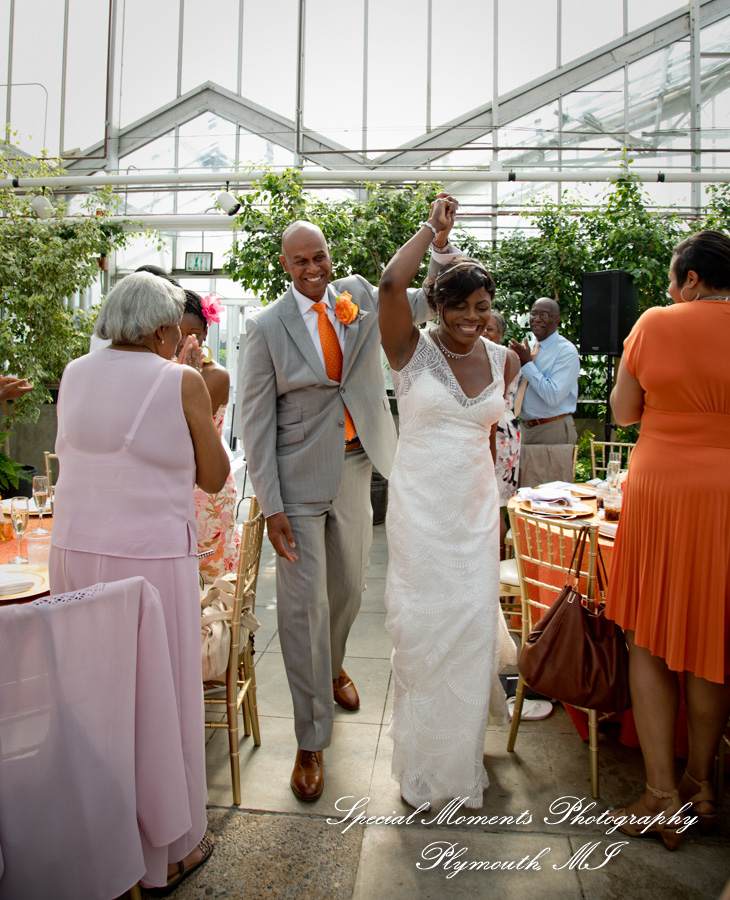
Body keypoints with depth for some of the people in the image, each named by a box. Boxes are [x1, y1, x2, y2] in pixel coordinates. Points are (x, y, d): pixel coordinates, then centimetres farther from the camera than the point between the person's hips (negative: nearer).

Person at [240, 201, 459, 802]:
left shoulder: (360, 296, 4)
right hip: (301, 476, -4)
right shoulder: (268, 328, -8)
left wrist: (442, 242, -13)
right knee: (304, 602, 0)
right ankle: (311, 741, 16)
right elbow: (256, 420, -8)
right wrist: (271, 506, -12)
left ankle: (332, 665, 51)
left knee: (349, 588, 19)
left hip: (355, 467, 4)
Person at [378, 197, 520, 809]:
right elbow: (391, 285, -24)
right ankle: (421, 765, 28)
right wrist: (432, 228, -10)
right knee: (422, 626, 6)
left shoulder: (503, 360, 6)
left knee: (473, 627, 10)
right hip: (420, 506, -3)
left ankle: (464, 761, 34)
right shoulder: (413, 350, -6)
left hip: (476, 507, 4)